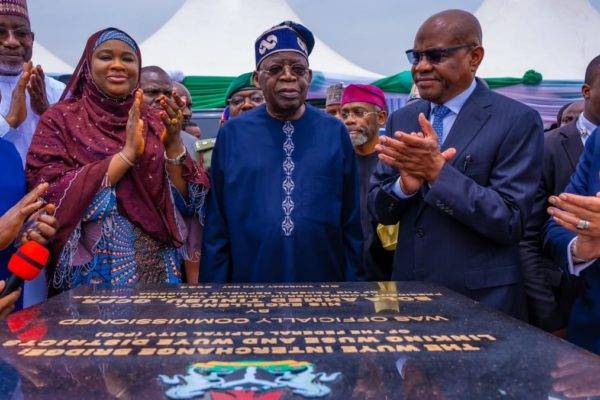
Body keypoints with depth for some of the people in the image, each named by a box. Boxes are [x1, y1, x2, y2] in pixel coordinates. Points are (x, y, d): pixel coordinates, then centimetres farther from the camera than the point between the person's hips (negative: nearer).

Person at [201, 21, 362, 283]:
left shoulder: (335, 133, -2)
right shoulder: (232, 134, -3)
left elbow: (352, 223, 0)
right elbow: (216, 225, 0)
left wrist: (352, 283, -1)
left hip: (325, 284, 1)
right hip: (249, 280, 0)